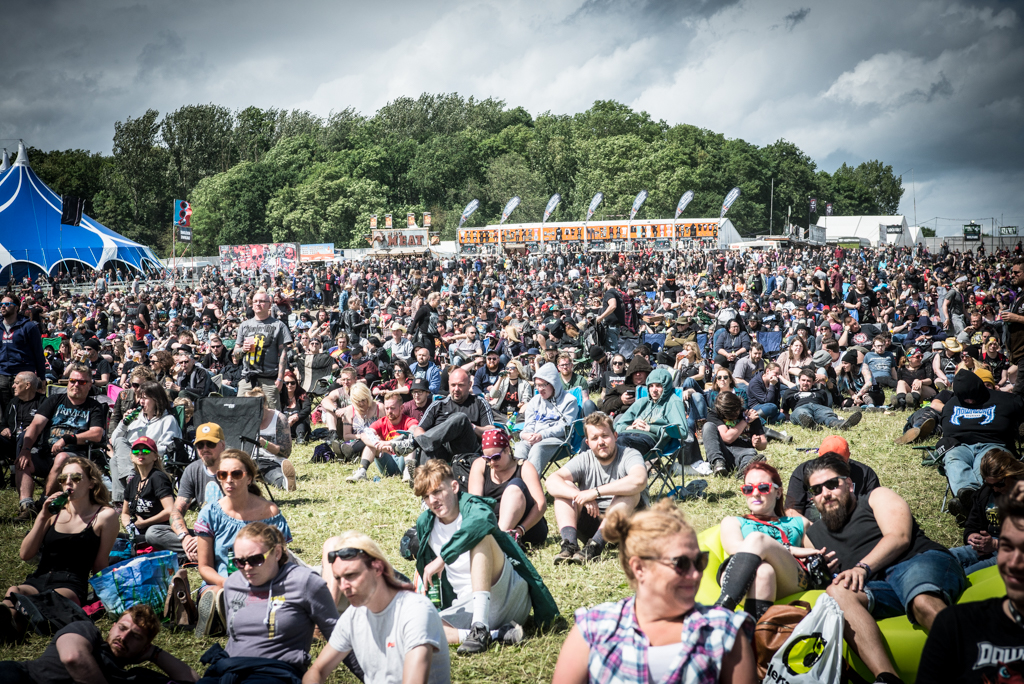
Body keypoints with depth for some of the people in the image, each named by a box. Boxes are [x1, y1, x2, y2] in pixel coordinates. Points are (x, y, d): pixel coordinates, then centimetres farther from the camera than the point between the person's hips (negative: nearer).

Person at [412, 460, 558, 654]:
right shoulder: (425, 524, 11)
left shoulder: (470, 505, -6)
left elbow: (484, 519, -35)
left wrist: (442, 558, -35)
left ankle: (480, 628, -40)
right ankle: (497, 635, -25)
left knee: (479, 536, -30)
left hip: (507, 593, -5)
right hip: (468, 607, 5)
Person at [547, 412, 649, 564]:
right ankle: (570, 543, -34)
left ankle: (595, 545, -41)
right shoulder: (584, 460, 2)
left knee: (629, 492, -29)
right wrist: (582, 497, -30)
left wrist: (595, 492, -33)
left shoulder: (629, 456, -9)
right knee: (565, 486, -11)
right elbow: (552, 481, -13)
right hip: (591, 521, 3)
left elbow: (639, 480, -34)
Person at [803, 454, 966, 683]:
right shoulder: (813, 536, 30)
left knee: (924, 603, -40)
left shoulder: (878, 497, 19)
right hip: (877, 587, 2)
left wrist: (863, 567, -13)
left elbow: (899, 537, 1)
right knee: (836, 592, -33)